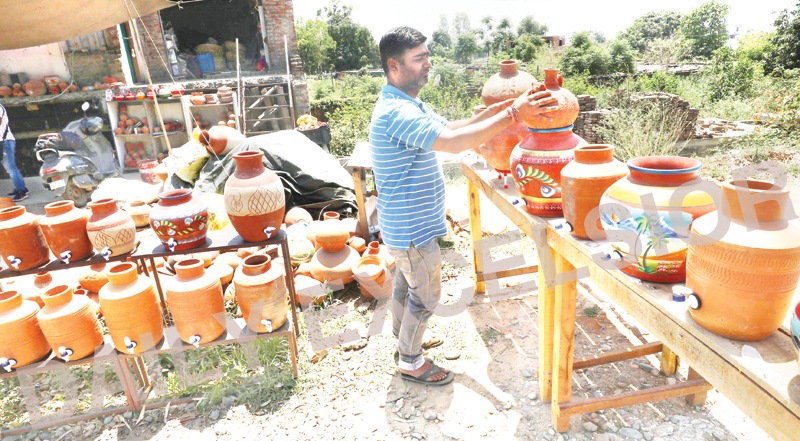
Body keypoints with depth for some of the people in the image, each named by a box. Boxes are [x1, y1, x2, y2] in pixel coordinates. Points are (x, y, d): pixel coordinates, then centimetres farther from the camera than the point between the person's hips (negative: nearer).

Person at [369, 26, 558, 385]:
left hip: (405, 223, 10)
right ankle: (411, 363, 25)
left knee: (405, 283, 23)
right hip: (411, 227, -10)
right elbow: (454, 142, -38)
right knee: (426, 294, 5)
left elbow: (450, 128, 14)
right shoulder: (396, 112, -27)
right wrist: (512, 114, -33)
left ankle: (404, 341, 42)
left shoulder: (408, 105, 9)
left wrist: (495, 110, 2)